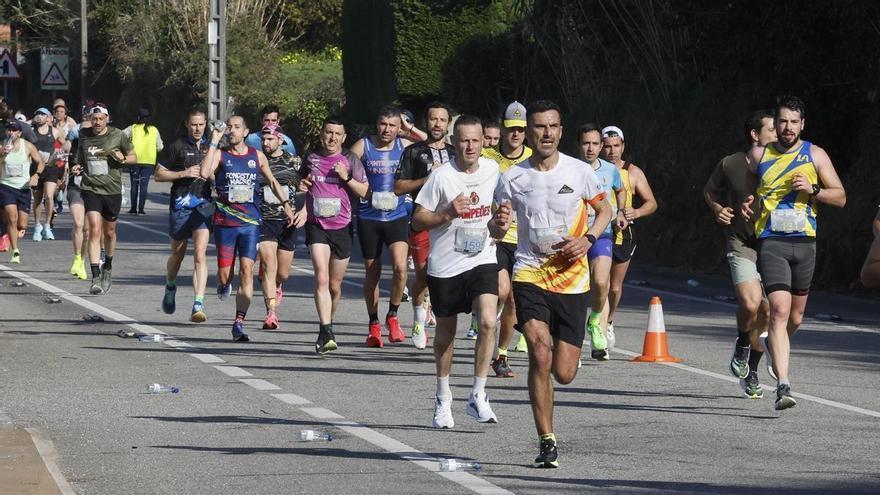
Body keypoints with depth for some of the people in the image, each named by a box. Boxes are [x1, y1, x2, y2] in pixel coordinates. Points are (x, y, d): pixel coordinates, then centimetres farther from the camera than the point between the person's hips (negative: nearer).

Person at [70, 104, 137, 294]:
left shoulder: (117, 135, -2)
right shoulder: (83, 136, 3)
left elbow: (133, 156, 8)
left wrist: (123, 159, -13)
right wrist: (76, 167, -1)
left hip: (112, 190, 1)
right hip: (90, 188, 0)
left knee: (109, 232, 15)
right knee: (94, 230, -16)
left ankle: (107, 267, 42)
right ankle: (95, 277, -20)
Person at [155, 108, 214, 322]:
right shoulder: (177, 147, 1)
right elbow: (159, 174, 1)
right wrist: (184, 173, -12)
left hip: (204, 204, 1)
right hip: (180, 205, -1)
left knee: (200, 254, -14)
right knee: (178, 253, 15)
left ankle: (198, 304, -20)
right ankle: (170, 288, 43)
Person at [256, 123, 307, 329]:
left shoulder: (294, 162, 3)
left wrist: (304, 210, -9)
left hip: (288, 222, 1)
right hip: (263, 220, -1)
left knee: (283, 272, 10)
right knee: (269, 265, -18)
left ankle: (276, 288, 47)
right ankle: (271, 313, -19)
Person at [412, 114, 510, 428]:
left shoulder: (493, 171, 2)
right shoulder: (441, 176, -10)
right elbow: (417, 220, -6)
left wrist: (501, 222, -1)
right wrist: (448, 214, -21)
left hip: (482, 261, 1)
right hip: (445, 265, -1)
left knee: (488, 322, -19)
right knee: (446, 332, 11)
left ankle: (478, 396, -10)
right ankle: (443, 399, 31)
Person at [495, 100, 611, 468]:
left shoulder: (579, 172, 0)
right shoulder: (512, 179, 0)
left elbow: (604, 210, 13)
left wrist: (588, 239, -6)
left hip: (572, 279, 1)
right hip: (529, 275, -1)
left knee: (564, 374, 0)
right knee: (540, 350, -23)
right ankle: (547, 442, -14)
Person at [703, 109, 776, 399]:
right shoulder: (731, 164, -3)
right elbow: (709, 190, 16)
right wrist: (718, 209, -3)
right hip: (742, 245, -2)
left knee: (766, 313, 6)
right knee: (750, 304, -24)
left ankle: (751, 373, 27)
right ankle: (742, 345, 8)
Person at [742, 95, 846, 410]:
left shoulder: (815, 155, 6)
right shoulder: (758, 155, 6)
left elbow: (840, 197, 7)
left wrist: (813, 190, -11)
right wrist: (747, 204, -2)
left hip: (804, 242, 2)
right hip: (771, 242, -2)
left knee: (795, 316, 14)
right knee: (779, 310, -18)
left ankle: (775, 345, 49)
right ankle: (783, 386, -25)